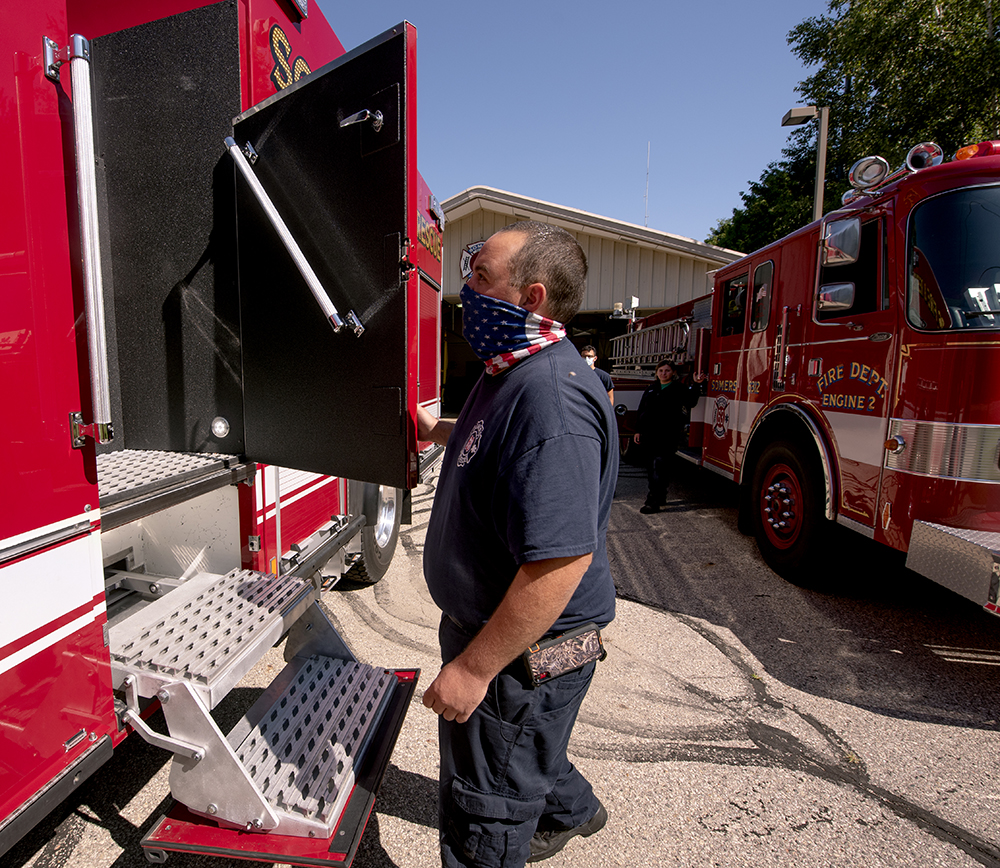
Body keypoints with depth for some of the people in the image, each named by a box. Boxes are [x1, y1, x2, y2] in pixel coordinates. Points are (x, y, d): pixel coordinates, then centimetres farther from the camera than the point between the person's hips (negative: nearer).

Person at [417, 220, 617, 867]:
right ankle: (570, 811, 61)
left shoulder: (552, 395, -31)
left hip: (523, 647, -10)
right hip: (487, 621, 10)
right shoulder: (514, 371, 4)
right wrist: (442, 432, 19)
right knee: (523, 744, 34)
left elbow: (561, 559, -34)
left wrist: (473, 668, -27)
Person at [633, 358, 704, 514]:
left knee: (660, 466, -11)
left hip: (668, 436, -5)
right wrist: (638, 430, 13)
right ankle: (659, 496, 24)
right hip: (649, 434, 6)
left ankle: (654, 501, -10)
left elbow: (689, 402, -15)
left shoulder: (679, 389, 3)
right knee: (651, 467, 9)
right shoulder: (650, 390, 17)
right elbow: (641, 411, 18)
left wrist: (696, 386, -25)